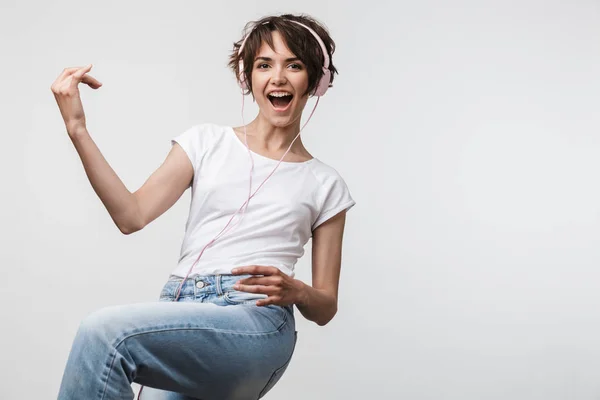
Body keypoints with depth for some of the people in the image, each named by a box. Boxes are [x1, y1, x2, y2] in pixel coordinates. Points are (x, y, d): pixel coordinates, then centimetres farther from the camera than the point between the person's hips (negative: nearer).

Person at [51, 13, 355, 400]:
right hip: (178, 312, 3)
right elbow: (132, 216, 2)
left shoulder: (325, 184, 13)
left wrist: (294, 291, -9)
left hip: (255, 324, -3)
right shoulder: (207, 141, 16)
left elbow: (325, 308, 14)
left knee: (106, 330, -28)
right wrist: (77, 129, -5)